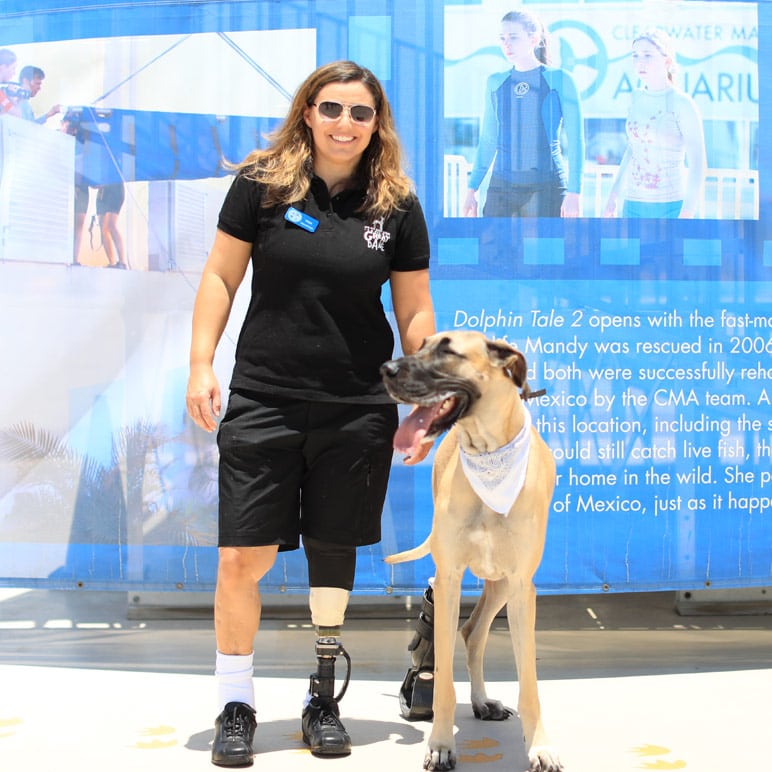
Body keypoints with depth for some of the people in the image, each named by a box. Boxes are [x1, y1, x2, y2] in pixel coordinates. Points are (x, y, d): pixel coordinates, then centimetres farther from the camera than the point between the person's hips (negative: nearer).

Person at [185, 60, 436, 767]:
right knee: (243, 558, -2)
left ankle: (324, 701, 29)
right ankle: (236, 705, 19)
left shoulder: (397, 205, 3)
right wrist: (202, 363, -4)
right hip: (263, 400, -1)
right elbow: (221, 276, 4)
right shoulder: (261, 184, 0)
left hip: (358, 410, 1)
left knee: (334, 556, 10)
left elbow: (415, 310, 7)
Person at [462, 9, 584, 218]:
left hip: (546, 188, -3)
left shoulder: (559, 80, -1)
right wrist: (472, 189, 11)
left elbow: (575, 140, -3)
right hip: (501, 187, 4)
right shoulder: (495, 82, 10)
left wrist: (573, 192, -11)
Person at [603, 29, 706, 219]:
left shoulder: (682, 103, -11)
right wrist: (613, 196, 18)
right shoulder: (638, 98, 7)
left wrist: (686, 216, -21)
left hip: (670, 209, -6)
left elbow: (698, 165, -14)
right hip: (634, 206, 6)